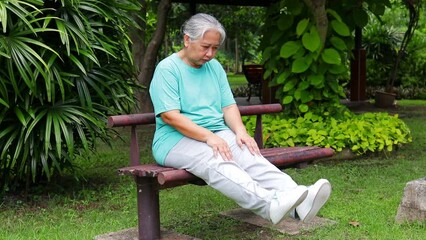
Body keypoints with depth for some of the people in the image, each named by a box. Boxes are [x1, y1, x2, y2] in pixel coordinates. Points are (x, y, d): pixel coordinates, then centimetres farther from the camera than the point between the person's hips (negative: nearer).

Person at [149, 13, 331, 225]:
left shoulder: (214, 67, 14)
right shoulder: (167, 69, -5)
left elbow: (229, 106, 10)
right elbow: (169, 115, -15)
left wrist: (240, 131, -11)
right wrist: (209, 136, -24)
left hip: (216, 135, 5)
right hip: (177, 139, -5)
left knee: (248, 155, -26)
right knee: (216, 162, -36)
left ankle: (298, 201, -46)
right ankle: (269, 204, -57)